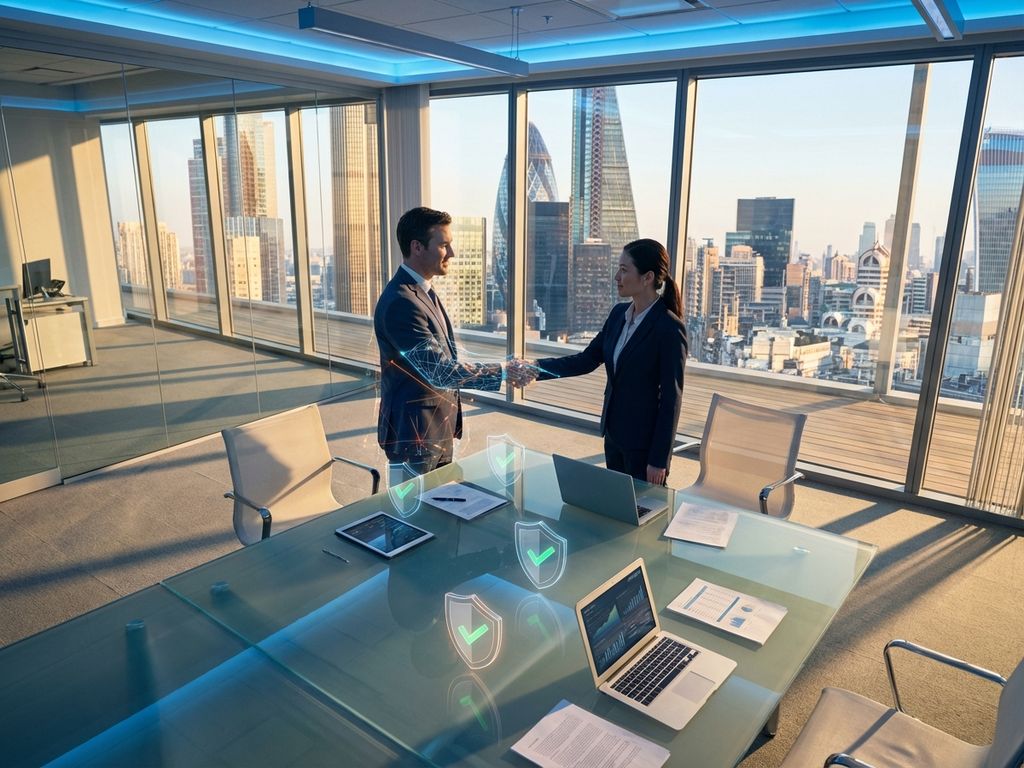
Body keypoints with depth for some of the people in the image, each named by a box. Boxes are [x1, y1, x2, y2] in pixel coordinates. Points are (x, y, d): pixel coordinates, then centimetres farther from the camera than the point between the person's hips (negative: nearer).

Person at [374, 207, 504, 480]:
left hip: (438, 431, 9)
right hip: (415, 435, -9)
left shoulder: (422, 291, 8)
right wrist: (503, 373, -23)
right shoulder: (400, 303, -24)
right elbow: (441, 370, -26)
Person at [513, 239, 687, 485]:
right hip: (613, 434, 7)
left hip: (644, 443, -7)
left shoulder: (669, 329, -18)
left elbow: (671, 398, -16)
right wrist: (536, 368, -6)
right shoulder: (619, 313, 3)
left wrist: (659, 460, -15)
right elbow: (587, 360, 6)